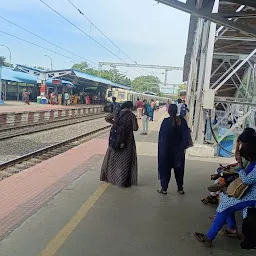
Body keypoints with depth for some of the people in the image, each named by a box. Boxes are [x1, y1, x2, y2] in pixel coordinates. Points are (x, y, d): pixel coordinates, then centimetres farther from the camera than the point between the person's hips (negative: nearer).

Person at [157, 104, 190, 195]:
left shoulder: (166, 121, -16)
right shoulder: (182, 121, -7)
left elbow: (161, 136, -12)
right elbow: (185, 135, -3)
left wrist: (161, 149, -3)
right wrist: (183, 147, 5)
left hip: (167, 149, -3)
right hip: (179, 149, 3)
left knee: (166, 168, 9)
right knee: (178, 169, 15)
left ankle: (164, 188, 13)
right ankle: (180, 188, 22)